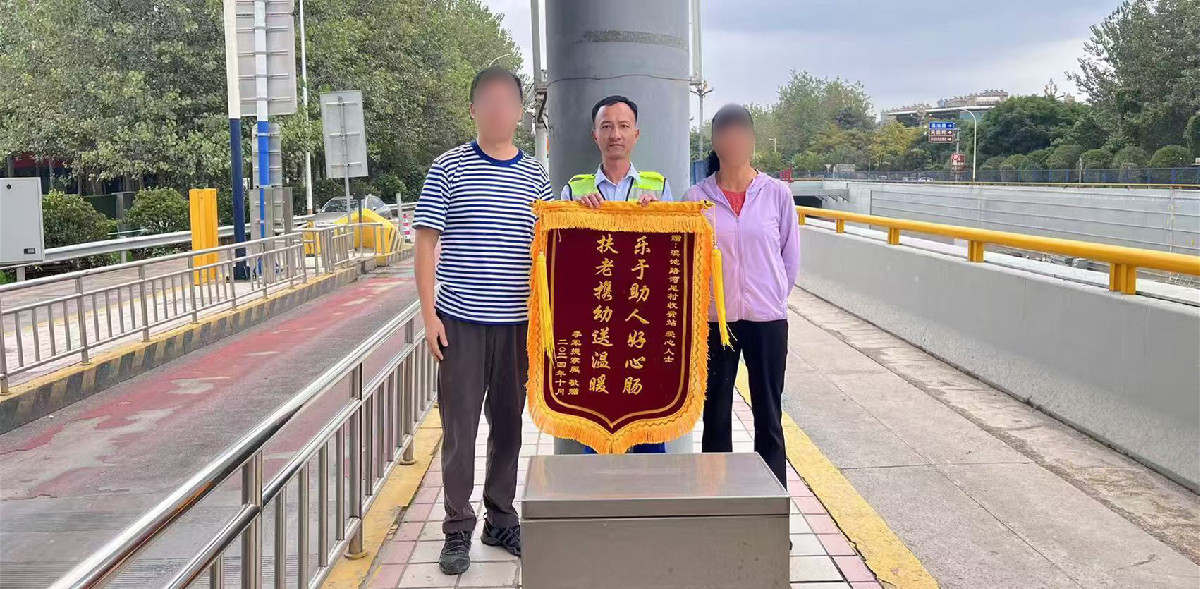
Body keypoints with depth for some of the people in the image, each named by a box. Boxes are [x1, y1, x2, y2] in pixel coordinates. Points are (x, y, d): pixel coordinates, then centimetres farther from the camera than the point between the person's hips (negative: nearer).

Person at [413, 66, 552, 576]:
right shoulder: (449, 168, 0)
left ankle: (501, 519, 26)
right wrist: (429, 314, -7)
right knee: (460, 426, 3)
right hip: (461, 321, -3)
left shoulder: (535, 176, 7)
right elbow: (427, 243, -2)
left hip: (516, 322, 3)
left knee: (509, 422, 11)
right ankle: (458, 529, 15)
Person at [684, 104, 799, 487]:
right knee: (716, 415, 10)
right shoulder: (697, 198, -2)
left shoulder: (776, 193, -1)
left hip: (766, 318, 0)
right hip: (714, 319, 0)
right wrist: (705, 299, 1)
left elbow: (791, 257, 7)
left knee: (769, 416, 7)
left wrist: (771, 298, 10)